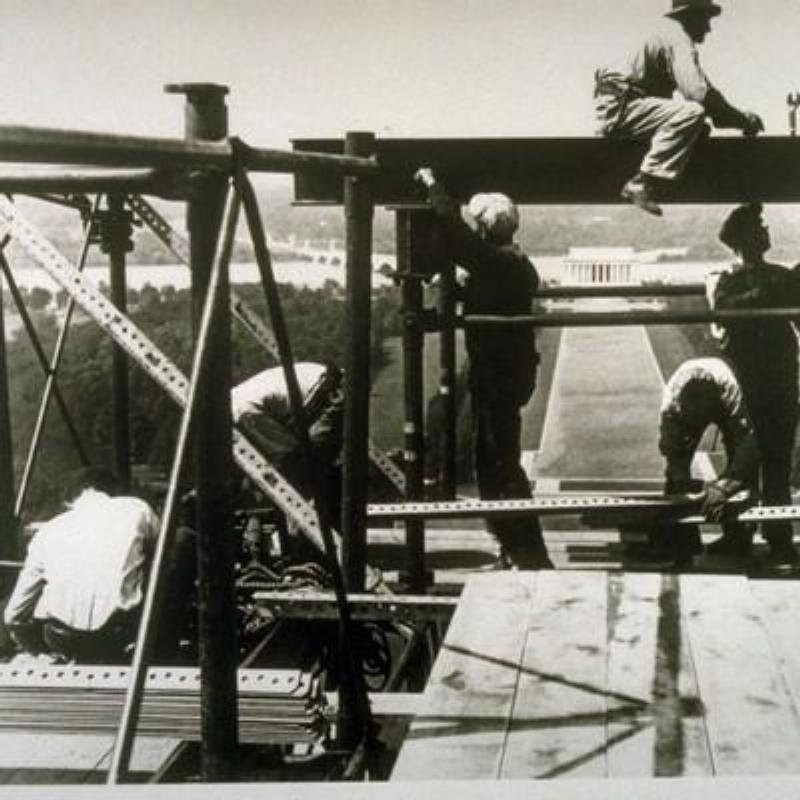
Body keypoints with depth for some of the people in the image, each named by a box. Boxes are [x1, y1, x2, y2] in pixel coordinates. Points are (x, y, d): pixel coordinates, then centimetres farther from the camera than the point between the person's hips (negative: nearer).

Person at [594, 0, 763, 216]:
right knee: (691, 112, -28)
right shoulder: (676, 36, -11)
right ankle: (642, 185, -28)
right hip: (617, 107, -10)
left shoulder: (671, 33, 22)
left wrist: (741, 117, 8)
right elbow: (698, 92, -24)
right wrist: (743, 119, -15)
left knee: (699, 128, 17)